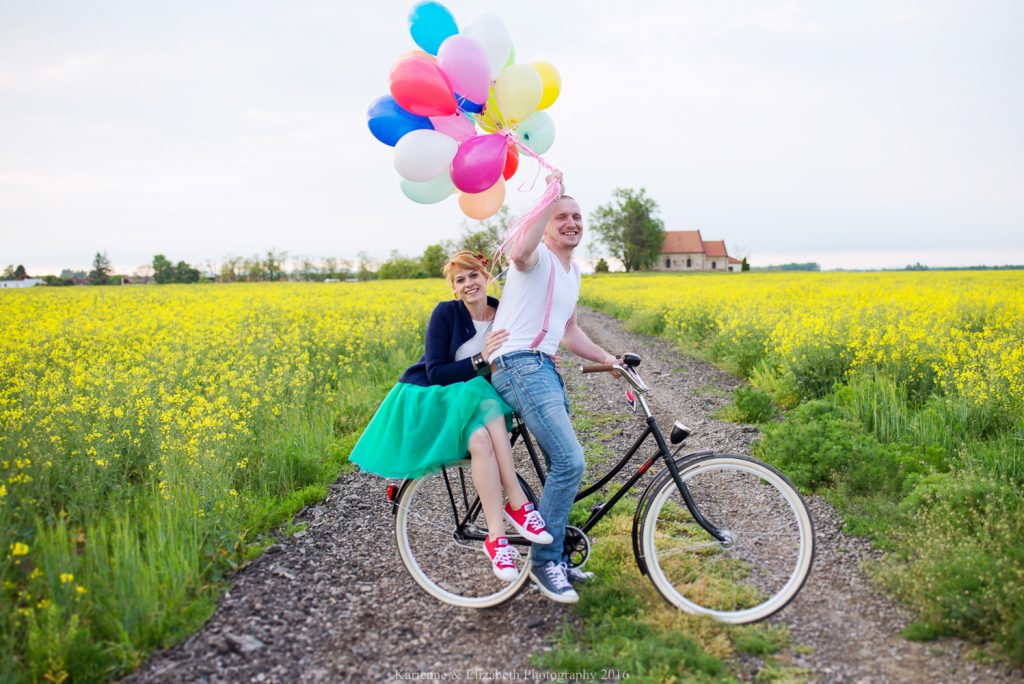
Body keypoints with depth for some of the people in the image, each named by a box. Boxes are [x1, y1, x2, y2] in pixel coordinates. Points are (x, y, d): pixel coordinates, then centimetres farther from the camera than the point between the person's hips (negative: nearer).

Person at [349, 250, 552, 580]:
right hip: (425, 398, -4)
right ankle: (518, 505, -32)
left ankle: (496, 536, -33)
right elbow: (436, 373, -17)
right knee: (481, 439, -37)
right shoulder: (446, 313, -13)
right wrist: (480, 360, -29)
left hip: (472, 400, 4)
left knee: (483, 440, -34)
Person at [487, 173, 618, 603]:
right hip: (519, 365, -9)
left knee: (564, 467, 9)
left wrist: (607, 359, 21)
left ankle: (555, 557, 23)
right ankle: (544, 561, -5)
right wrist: (549, 198, -24)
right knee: (570, 462, -19)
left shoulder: (573, 271, 24)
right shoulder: (538, 256, -5)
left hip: (545, 368, 9)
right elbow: (518, 253, -32)